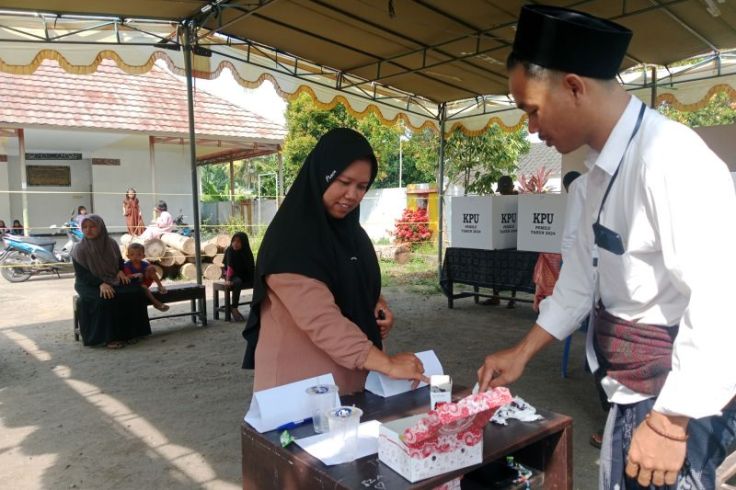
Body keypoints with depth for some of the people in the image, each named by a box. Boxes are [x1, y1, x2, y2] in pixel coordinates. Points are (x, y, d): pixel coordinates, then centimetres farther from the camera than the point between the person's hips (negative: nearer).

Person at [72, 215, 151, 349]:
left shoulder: (111, 243, 2)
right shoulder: (79, 249, -10)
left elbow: (120, 260, 18)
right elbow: (81, 274, -14)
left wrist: (120, 271, -4)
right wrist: (101, 284, -28)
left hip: (112, 281, 4)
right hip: (90, 285, -4)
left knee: (135, 292, -21)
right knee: (106, 299, -35)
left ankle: (128, 331, -12)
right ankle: (108, 337, -22)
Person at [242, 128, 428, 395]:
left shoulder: (350, 231, 5)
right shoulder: (290, 239, -20)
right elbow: (320, 318, -29)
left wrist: (379, 305, -3)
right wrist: (387, 364, -33)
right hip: (301, 387, -7)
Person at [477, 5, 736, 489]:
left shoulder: (669, 159, -25)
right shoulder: (605, 166, 4)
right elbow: (584, 272, 11)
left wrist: (670, 422, -22)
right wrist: (523, 352, 14)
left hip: (679, 399, -8)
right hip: (633, 389, 8)